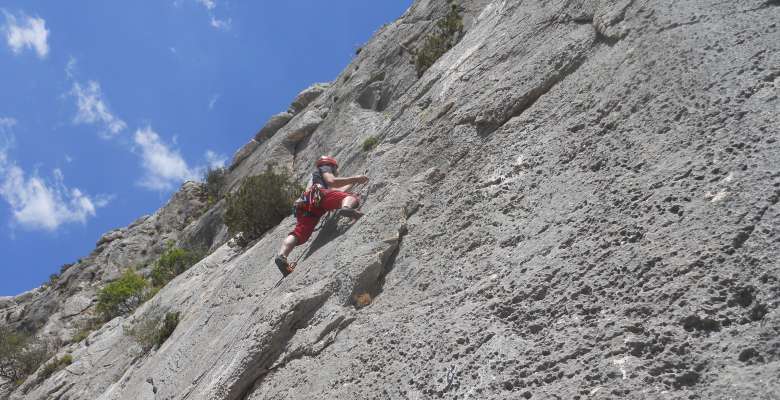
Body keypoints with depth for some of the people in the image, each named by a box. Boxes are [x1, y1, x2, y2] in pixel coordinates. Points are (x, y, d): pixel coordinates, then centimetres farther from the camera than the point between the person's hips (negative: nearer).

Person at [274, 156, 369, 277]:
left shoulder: (313, 177, 51)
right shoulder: (324, 168, 28)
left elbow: (338, 192, 52)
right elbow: (331, 181, 5)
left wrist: (353, 182, 60)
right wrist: (354, 178, 12)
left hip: (304, 205, 7)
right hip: (317, 196, -7)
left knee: (299, 234, -9)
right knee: (352, 197, -13)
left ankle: (282, 255, -35)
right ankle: (346, 208, -50)